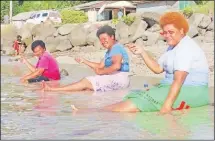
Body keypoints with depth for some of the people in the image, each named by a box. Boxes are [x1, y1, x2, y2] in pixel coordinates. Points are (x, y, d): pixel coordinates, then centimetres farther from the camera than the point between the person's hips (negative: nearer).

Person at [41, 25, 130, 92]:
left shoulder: (116, 48, -11)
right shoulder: (109, 51, 22)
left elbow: (116, 66, -27)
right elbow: (100, 66, 23)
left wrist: (101, 72, -17)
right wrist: (84, 61, 17)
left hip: (119, 79, -10)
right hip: (113, 79, 10)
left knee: (86, 82, -13)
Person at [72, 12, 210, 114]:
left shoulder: (185, 47, -15)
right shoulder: (173, 47, 17)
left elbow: (179, 79, -25)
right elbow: (158, 68, 15)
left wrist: (167, 104, -32)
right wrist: (142, 52, 5)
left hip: (190, 92, -9)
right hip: (173, 87, 9)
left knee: (142, 101, -23)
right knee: (135, 96, -8)